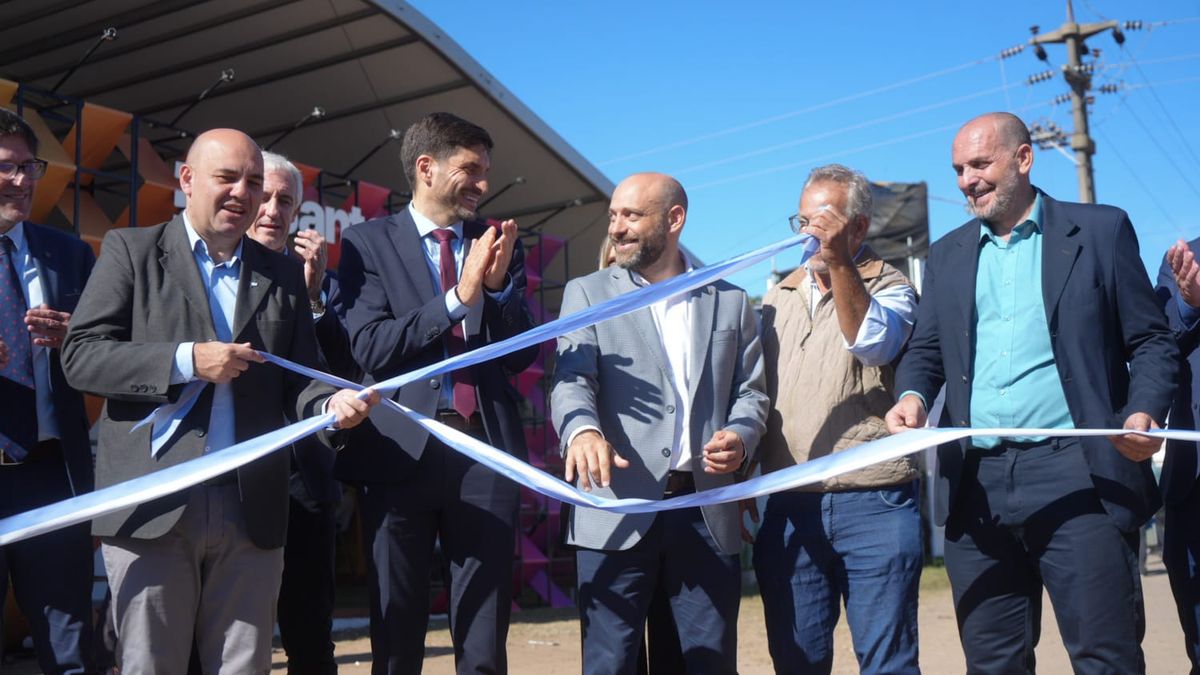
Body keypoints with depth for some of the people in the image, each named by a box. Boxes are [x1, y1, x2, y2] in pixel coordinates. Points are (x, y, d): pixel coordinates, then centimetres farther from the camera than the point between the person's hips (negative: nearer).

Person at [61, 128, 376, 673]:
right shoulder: (131, 250, 6)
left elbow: (297, 381, 13)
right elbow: (80, 355, -3)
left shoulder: (284, 275, 15)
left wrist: (332, 404, -10)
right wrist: (186, 361, -14)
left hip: (252, 509, 3)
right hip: (153, 505, -3)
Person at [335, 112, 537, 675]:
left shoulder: (500, 244, 11)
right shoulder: (370, 241, 2)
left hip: (485, 449, 2)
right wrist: (459, 296, -17)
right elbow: (369, 349, -10)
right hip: (402, 451, -2)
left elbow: (523, 354, 8)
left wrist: (499, 286, -9)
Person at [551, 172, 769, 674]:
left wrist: (740, 436, -10)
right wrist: (583, 429, -28)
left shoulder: (731, 301, 14)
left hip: (709, 512, 2)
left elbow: (750, 392, 13)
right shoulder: (587, 294, 8)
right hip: (620, 510, -1)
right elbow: (572, 380, -5)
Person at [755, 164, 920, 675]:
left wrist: (839, 261, -21)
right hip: (788, 509, 5)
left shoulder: (889, 288, 3)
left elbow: (872, 344, -18)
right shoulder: (778, 299, 17)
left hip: (873, 505, -4)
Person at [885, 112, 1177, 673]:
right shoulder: (947, 255, 17)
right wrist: (912, 396, -6)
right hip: (977, 483, 4)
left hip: (1076, 474, -3)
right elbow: (925, 350, 16)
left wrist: (1144, 412, -14)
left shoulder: (1100, 230, 6)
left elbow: (1151, 340, 4)